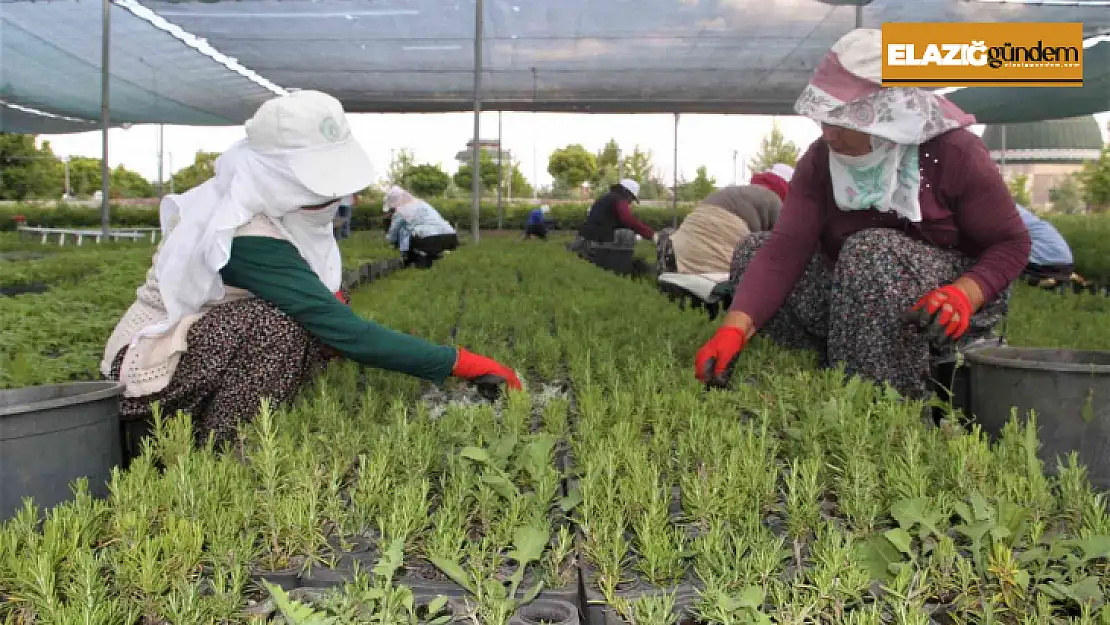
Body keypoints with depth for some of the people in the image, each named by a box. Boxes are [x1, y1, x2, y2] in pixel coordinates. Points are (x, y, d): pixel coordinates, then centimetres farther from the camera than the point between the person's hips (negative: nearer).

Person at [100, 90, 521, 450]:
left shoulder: (272, 203, -5)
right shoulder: (247, 239, -31)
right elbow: (345, 331, -34)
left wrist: (329, 296, -12)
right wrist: (457, 363, -33)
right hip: (156, 368, -9)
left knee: (322, 324, -7)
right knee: (275, 323, -31)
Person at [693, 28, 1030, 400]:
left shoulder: (953, 152, -19)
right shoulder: (820, 160, -11)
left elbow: (1012, 243, -12)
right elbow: (785, 249, -22)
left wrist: (964, 296, -34)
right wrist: (734, 330, -36)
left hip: (939, 313, -4)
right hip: (852, 296, 5)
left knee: (870, 251, -34)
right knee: (752, 252, -10)